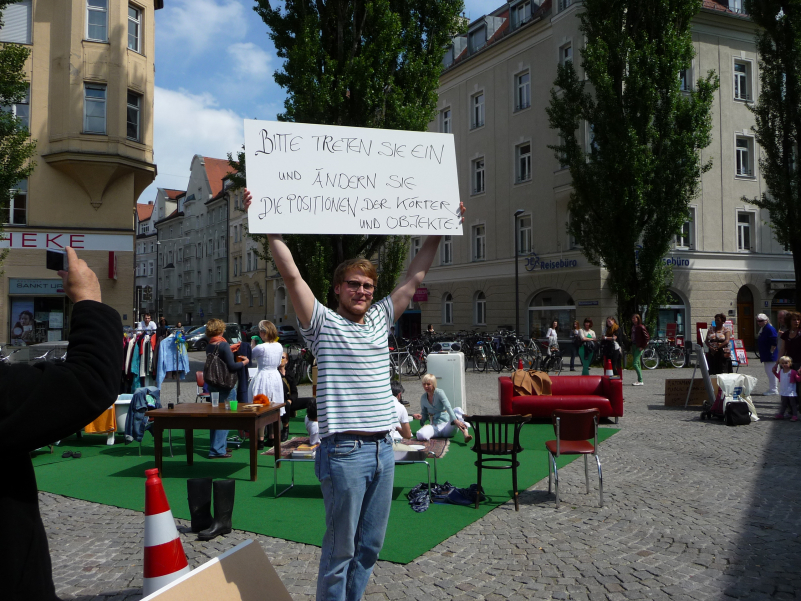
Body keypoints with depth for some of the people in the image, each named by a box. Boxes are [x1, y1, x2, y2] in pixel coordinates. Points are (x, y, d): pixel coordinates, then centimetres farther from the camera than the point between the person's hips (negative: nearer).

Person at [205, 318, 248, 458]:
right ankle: (217, 450, -3)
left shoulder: (209, 347, 5)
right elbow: (232, 366, -19)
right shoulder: (224, 345, -16)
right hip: (225, 386, -8)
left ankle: (215, 447, 24)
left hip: (213, 385, 8)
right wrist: (244, 362, -2)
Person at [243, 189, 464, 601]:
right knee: (340, 548, 4)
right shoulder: (323, 323, -2)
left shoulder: (380, 319, 13)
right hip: (345, 451, -6)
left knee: (370, 545, 16)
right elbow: (290, 273, -11)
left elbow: (415, 276, 17)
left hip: (383, 448, 6)